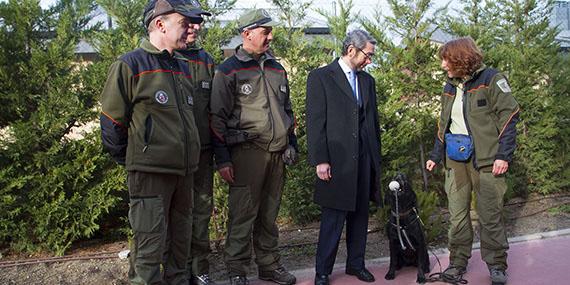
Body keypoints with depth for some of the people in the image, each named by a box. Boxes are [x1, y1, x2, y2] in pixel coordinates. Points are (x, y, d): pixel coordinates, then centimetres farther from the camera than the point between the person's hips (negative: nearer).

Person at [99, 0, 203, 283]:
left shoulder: (182, 68, 14)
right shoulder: (130, 65, -9)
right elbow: (112, 122, -6)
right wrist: (130, 161, 1)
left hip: (184, 171, 7)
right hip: (150, 172, -7)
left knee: (179, 240, 17)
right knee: (149, 248, -3)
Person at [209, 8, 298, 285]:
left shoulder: (277, 69, 16)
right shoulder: (229, 71, -4)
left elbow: (287, 110, 24)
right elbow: (218, 118, -5)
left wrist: (291, 144, 18)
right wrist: (222, 159, -9)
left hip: (277, 154, 6)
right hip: (247, 153, -6)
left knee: (269, 215, 13)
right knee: (242, 215, -2)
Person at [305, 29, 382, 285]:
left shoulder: (367, 80, 16)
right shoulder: (320, 77, -3)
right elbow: (315, 122, -8)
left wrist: (376, 157, 14)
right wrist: (320, 160, -13)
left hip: (364, 159, 6)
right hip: (336, 160, -6)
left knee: (360, 215, 12)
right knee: (333, 218, -2)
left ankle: (356, 264, 26)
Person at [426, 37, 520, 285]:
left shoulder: (491, 79, -5)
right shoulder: (450, 87, 16)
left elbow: (509, 116, -8)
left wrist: (504, 155, -14)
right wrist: (436, 155, 19)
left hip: (485, 160, -6)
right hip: (455, 161, 6)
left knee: (490, 215, -1)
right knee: (457, 215, 6)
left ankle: (496, 264, 13)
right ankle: (458, 261, 17)